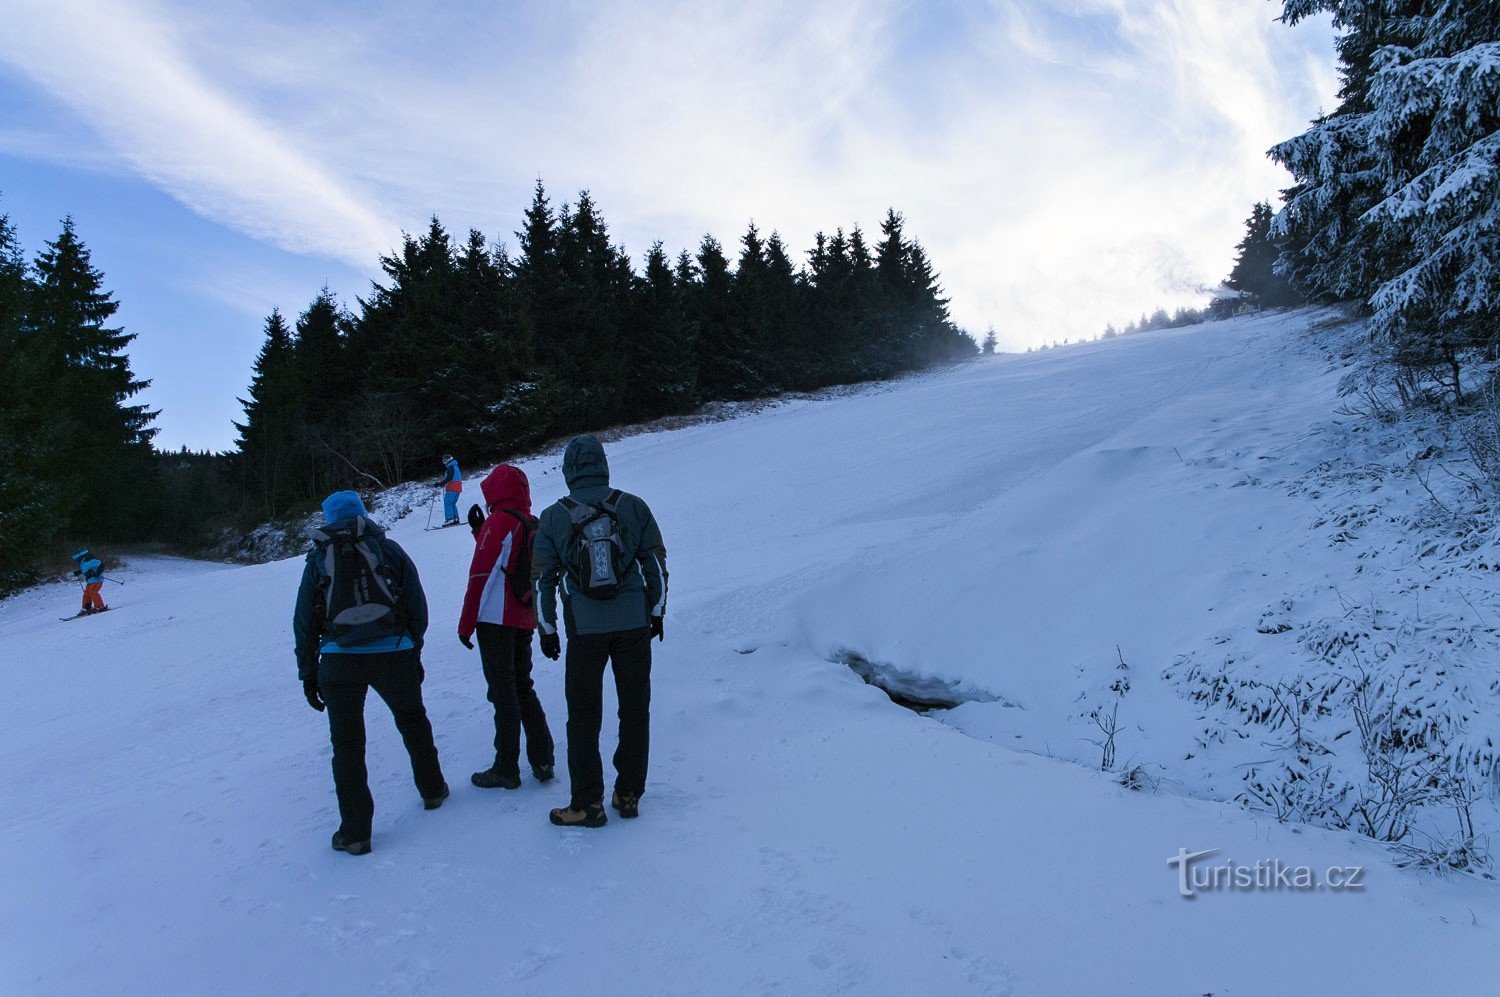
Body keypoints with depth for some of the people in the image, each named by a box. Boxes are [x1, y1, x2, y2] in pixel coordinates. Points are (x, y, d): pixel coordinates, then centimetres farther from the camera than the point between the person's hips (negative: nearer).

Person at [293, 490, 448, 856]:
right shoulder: (388, 548, 8)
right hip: (393, 654, 1)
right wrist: (414, 651, 16)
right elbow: (417, 605, 6)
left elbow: (303, 621, 9)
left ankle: (354, 832, 10)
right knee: (412, 719, 24)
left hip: (338, 661, 0)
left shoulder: (318, 557, 10)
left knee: (347, 743, 8)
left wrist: (307, 673, 14)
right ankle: (432, 790, 37)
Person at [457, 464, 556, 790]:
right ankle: (542, 760, 15)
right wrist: (481, 529, 26)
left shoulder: (498, 522, -11)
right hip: (525, 620, 7)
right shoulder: (535, 526, 10)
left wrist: (466, 623, -10)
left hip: (496, 620, -7)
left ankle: (506, 769, 4)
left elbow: (482, 574, -14)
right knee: (523, 688, 16)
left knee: (503, 693, -2)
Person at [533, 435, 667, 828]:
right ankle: (628, 796, 20)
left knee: (583, 717, 9)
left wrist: (547, 629, 11)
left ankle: (587, 805, 13)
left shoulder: (553, 518, -3)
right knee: (635, 711, 13)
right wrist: (656, 612, 14)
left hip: (584, 630, -1)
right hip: (634, 625, 1)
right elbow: (656, 564, 2)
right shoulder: (633, 507, -2)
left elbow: (543, 579, 1)